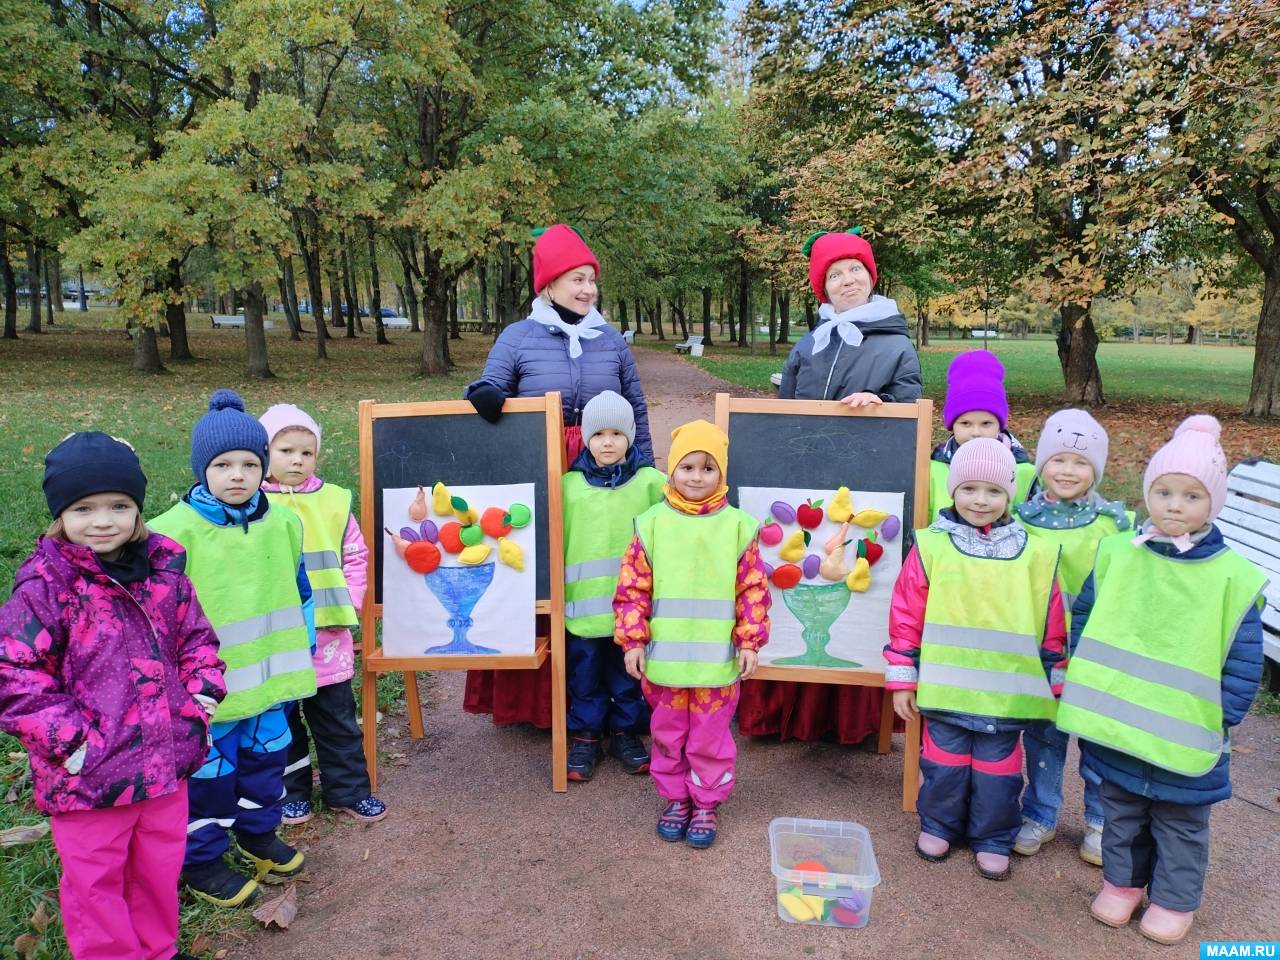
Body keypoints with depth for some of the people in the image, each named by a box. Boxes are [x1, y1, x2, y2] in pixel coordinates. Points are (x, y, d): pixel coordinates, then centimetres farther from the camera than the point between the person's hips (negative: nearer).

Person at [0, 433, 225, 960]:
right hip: (87, 774, -5)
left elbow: (194, 635, 12)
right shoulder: (45, 586, -16)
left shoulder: (163, 569, -1)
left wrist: (202, 688, -1)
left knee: (160, 867, 22)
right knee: (95, 882, 13)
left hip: (165, 760, 5)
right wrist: (65, 736, -19)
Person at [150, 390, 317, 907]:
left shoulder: (282, 523, -1)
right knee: (209, 771, 10)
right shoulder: (173, 532, -16)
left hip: (269, 675, 5)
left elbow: (297, 590, 11)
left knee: (266, 757, 20)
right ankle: (201, 858, 31)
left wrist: (303, 650, 13)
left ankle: (258, 833, 43)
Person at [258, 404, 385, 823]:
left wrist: (350, 603, -1)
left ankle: (348, 790, 26)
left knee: (338, 717, 13)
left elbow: (356, 557, 8)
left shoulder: (334, 501, 2)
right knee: (280, 720, 13)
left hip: (328, 632, 2)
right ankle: (290, 793, 30)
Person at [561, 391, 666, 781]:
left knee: (629, 674, 15)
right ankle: (585, 736, 29)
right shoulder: (569, 485, 3)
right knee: (585, 675, 12)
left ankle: (627, 732, 33)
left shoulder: (651, 482, 1)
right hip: (584, 603, 0)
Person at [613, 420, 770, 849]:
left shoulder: (737, 526, -4)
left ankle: (705, 805, 31)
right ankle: (674, 799, 36)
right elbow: (632, 588, -2)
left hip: (718, 661, -1)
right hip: (665, 659, 1)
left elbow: (753, 589, -1)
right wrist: (632, 641, -5)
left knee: (711, 739, 11)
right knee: (667, 735, 16)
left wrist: (750, 642, -4)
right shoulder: (652, 524, -4)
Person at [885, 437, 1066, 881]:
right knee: (945, 763, 14)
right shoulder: (931, 546, -5)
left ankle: (993, 839, 33)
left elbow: (1051, 627, 5)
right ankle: (938, 825, 36)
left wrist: (1054, 683, 7)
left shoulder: (1033, 554, -1)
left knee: (998, 769, 12)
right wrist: (902, 678, -2)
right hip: (945, 689, 0)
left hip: (1006, 692, 1)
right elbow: (906, 616, -3)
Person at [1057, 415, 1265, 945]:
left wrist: (1219, 718, -9)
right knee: (1120, 809, 20)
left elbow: (1244, 661, -7)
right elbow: (1083, 619, 4)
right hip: (1115, 723, 2)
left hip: (1187, 738, -2)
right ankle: (1122, 881, 41)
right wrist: (1088, 688, 1)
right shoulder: (1116, 555, -5)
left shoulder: (1233, 577, -12)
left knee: (1180, 822, 17)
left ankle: (1175, 899, 37)